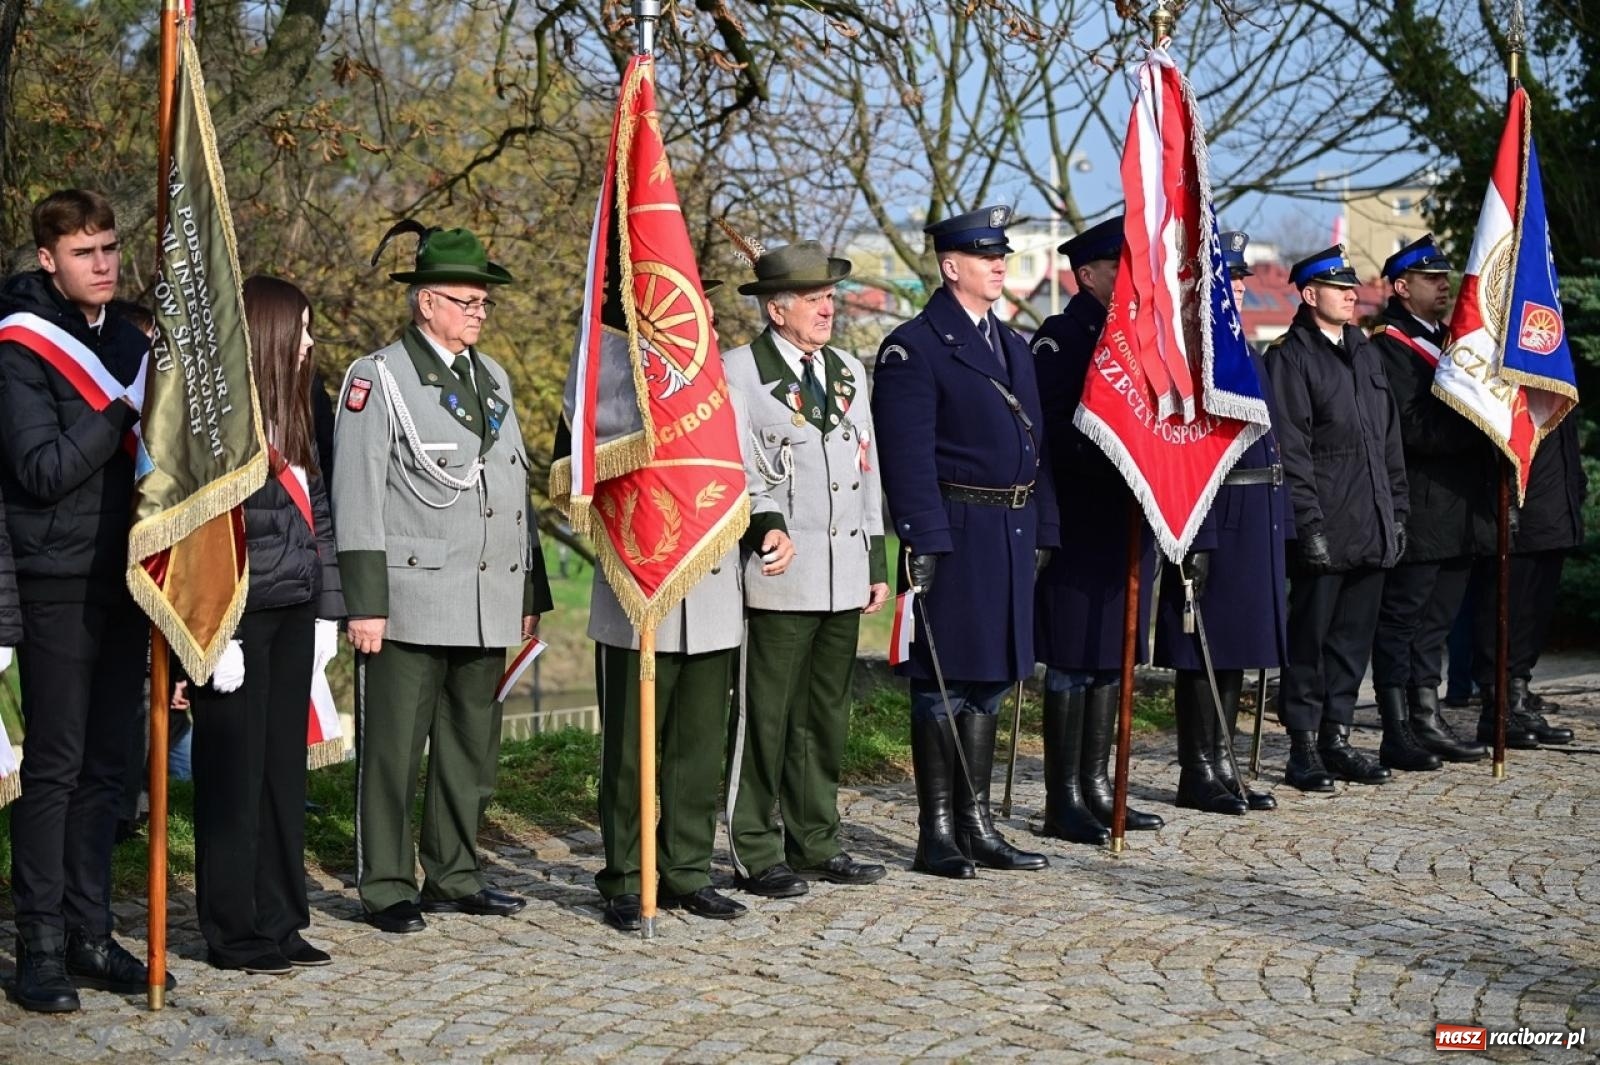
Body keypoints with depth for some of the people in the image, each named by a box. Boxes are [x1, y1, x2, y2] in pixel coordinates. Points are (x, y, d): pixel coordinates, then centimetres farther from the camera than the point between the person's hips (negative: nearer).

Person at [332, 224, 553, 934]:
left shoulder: (493, 377, 17)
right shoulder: (378, 377, -4)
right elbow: (357, 498, -8)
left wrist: (532, 591, 17)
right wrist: (365, 603, -14)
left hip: (490, 603, 7)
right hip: (412, 600, -7)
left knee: (472, 749, 12)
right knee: (393, 751, -1)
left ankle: (455, 878, 23)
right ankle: (387, 888, 8)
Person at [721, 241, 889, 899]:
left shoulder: (849, 372, 16)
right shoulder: (739, 373, -3)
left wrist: (876, 563, 16)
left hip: (845, 577, 6)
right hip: (778, 577, -6)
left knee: (826, 718, 12)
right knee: (765, 717, -2)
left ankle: (816, 844, 22)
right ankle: (756, 856, 6)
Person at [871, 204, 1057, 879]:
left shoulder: (1013, 346, 17)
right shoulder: (914, 348, -8)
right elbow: (907, 456, -14)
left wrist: (1041, 531, 14)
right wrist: (921, 542, -20)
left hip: (1012, 535, 8)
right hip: (955, 535, -8)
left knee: (990, 680, 12)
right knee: (944, 683, -2)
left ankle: (976, 824, 20)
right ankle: (936, 835, 6)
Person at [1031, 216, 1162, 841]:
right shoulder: (1060, 339, -9)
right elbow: (1050, 432, -17)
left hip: (1131, 524, 8)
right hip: (1080, 525, -8)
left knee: (1111, 659, 12)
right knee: (1073, 664, -3)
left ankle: (1095, 789, 21)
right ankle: (1063, 804, 4)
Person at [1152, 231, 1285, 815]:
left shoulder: (1247, 355, 17)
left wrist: (1279, 523, 16)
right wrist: (1195, 541, -22)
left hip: (1258, 523, 9)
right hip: (1213, 524, -9)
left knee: (1235, 653, 13)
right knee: (1205, 653, -1)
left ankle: (1222, 768, 21)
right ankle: (1197, 775, 8)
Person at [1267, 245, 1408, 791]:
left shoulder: (1365, 353, 17)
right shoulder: (1289, 356, -6)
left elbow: (1389, 439, 19)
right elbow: (1291, 448, -12)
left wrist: (1397, 510, 13)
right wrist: (1310, 522, -16)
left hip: (1372, 530, 7)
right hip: (1324, 530, -7)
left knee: (1353, 638, 11)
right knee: (1309, 638, -1)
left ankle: (1336, 740, 19)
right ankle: (1303, 750, 6)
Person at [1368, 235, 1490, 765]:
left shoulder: (1446, 339, 20)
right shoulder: (1387, 345, -10)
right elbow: (1411, 426, -20)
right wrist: (1480, 425, -18)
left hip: (1458, 512, 9)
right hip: (1416, 514, -9)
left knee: (1436, 621, 14)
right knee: (1401, 618, -2)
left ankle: (1427, 722, 21)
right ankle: (1398, 735, 1)